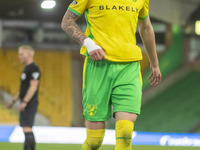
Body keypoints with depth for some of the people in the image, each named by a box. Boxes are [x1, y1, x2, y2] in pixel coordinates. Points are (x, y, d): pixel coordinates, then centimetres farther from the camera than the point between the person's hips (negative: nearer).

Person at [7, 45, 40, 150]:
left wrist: (24, 102, -26)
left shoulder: (34, 69, -11)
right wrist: (13, 101, 22)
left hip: (30, 103, -10)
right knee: (28, 130, 10)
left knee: (26, 128, -16)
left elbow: (33, 87, -21)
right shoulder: (27, 69, 19)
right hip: (26, 104, 10)